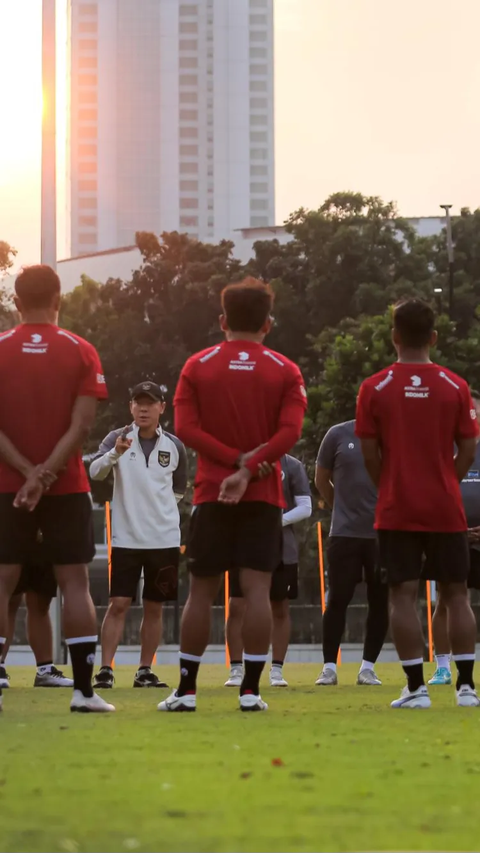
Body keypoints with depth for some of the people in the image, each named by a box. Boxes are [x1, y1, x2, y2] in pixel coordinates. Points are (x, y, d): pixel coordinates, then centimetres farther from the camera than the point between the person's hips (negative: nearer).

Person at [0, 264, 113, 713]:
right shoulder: (81, 352, -1)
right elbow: (80, 426, -10)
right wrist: (46, 474, -12)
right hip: (67, 488, 0)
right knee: (75, 582, 3)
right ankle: (83, 689, -2)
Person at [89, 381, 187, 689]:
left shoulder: (174, 446, 5)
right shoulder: (118, 438, -3)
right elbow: (95, 472, -20)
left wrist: (157, 502, 9)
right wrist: (115, 453, -37)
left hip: (164, 539, 3)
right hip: (126, 538, -3)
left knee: (154, 607, 7)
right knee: (119, 604, -7)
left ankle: (145, 671, 14)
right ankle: (105, 669, -7)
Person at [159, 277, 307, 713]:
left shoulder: (197, 366, 5)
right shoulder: (285, 371, 2)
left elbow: (186, 427, -6)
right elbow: (289, 432, -11)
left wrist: (238, 460, -10)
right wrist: (249, 468, -15)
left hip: (211, 496, 1)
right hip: (264, 496, -1)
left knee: (201, 591, 5)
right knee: (257, 588, -3)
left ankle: (186, 689, 6)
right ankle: (251, 690, -9)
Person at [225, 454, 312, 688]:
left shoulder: (292, 466, 1)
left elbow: (305, 508, -3)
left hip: (282, 550, -1)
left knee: (280, 609, 4)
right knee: (236, 607, -4)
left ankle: (277, 670, 12)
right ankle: (236, 670, 2)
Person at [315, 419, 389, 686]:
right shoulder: (338, 435, -1)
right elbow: (322, 479, 12)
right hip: (344, 533, -1)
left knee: (380, 601, 2)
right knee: (338, 599, -1)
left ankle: (368, 667, 12)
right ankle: (329, 667, 6)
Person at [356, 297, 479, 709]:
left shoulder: (374, 389, -4)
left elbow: (370, 454, -2)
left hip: (397, 510, -1)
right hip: (446, 509, 1)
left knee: (404, 595, 0)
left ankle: (416, 687, -5)